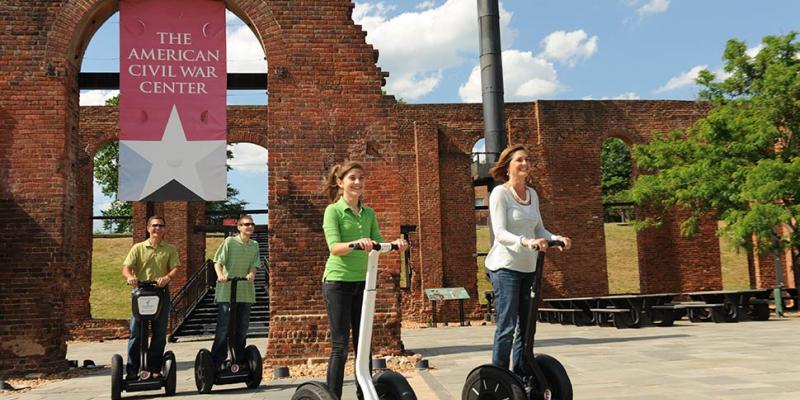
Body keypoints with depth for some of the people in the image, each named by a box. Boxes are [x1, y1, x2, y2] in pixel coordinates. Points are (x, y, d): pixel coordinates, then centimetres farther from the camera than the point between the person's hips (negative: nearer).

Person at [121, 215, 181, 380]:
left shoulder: (170, 249, 10)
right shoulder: (138, 248, 8)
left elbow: (175, 268, -2)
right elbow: (126, 267, -2)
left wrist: (167, 278, -24)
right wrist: (130, 277, -24)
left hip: (162, 293, 1)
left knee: (159, 333, 5)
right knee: (135, 332, -3)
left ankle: (154, 369, 14)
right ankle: (132, 370, 4)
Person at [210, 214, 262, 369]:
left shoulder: (255, 245, 10)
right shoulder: (230, 241, -2)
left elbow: (255, 264, 2)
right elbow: (218, 261, -7)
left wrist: (252, 274, -21)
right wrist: (220, 275, -26)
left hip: (246, 292, 5)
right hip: (226, 291, -4)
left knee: (242, 328, 10)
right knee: (223, 327, -5)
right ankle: (217, 361, 1)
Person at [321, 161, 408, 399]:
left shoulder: (369, 213, 11)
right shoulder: (333, 211, -6)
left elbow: (378, 244, 4)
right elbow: (334, 247, -19)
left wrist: (394, 244, -17)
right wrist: (356, 243, -37)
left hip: (363, 281, 6)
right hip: (338, 281, -5)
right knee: (340, 346, -4)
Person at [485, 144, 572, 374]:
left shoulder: (532, 194, 13)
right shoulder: (500, 193, -8)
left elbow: (538, 229, 16)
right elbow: (499, 232, -17)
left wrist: (556, 238, -4)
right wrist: (526, 241, -33)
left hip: (528, 268, 7)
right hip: (505, 267, -7)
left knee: (526, 326, 11)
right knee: (507, 326, -10)